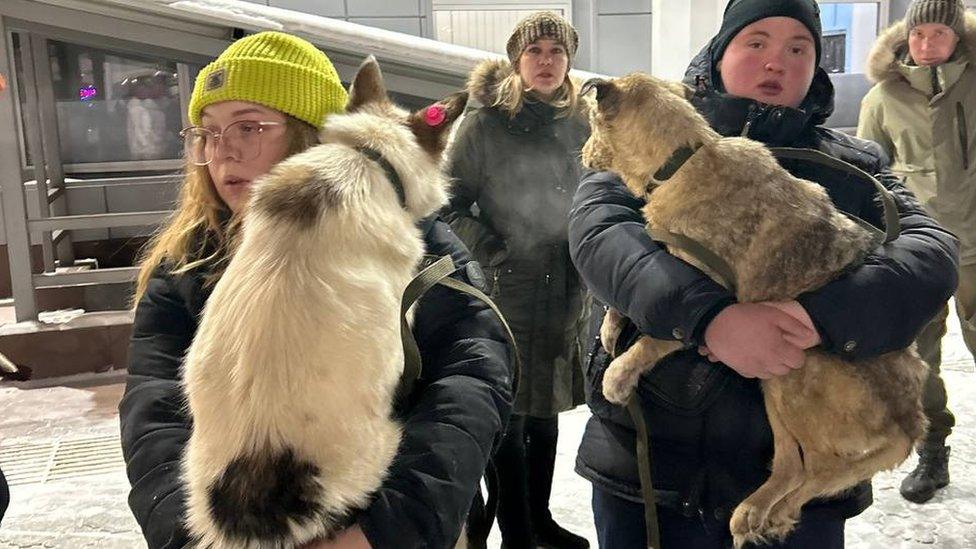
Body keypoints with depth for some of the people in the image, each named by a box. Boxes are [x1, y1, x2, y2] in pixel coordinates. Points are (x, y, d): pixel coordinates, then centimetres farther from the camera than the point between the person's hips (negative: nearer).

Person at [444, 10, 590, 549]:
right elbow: (452, 206, -4)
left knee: (546, 411, 16)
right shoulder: (484, 125, -4)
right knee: (509, 416, 1)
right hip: (505, 292, -5)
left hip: (564, 292, 5)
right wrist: (493, 254, -13)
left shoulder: (579, 127, 10)